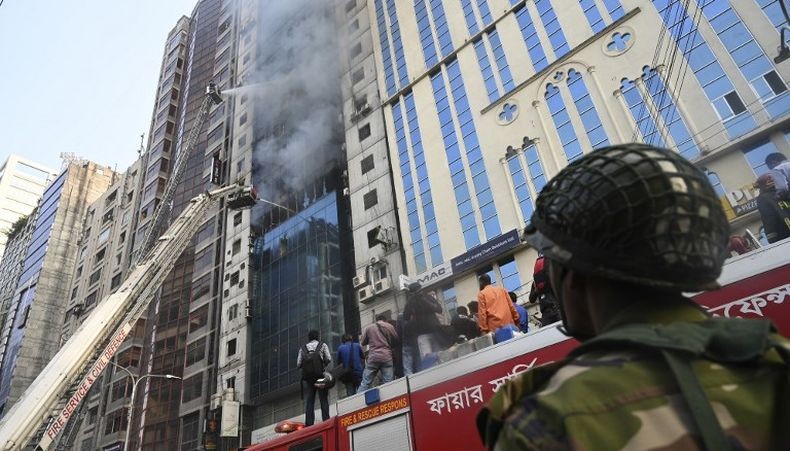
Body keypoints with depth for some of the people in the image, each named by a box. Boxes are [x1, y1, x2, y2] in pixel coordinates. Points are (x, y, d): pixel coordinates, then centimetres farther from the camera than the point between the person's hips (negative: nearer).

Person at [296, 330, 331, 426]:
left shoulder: (303, 348, 13)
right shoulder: (323, 345, 8)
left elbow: (298, 364, 6)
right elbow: (329, 359, 0)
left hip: (307, 376, 2)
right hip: (320, 375, -2)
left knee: (309, 401, 4)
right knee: (324, 399, 1)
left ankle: (309, 424, -1)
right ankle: (326, 420, -7)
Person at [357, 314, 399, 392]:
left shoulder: (368, 328, 9)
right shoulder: (389, 326, 8)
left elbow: (363, 342, 15)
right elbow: (396, 339, 13)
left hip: (373, 357, 1)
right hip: (386, 357, 0)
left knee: (365, 383, 2)